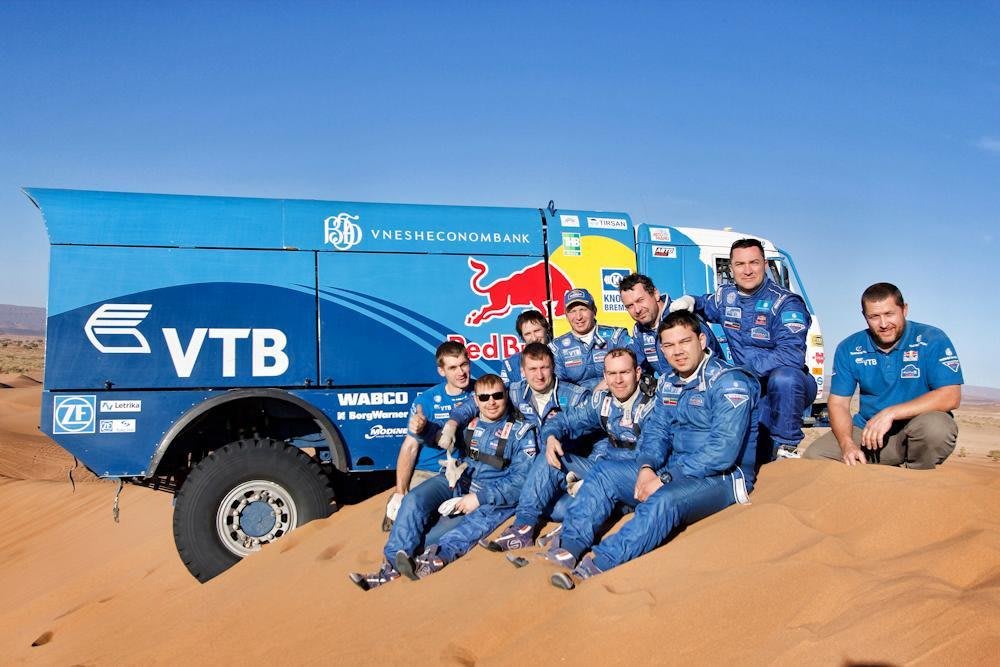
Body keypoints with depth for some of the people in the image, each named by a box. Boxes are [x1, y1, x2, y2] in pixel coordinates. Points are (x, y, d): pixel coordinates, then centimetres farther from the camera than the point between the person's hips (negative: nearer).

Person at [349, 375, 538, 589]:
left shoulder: (522, 431, 0)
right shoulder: (468, 422, 10)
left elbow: (520, 479, -10)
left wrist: (480, 497, -20)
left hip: (495, 493, -4)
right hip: (458, 480, 4)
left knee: (483, 517, -37)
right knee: (414, 499, -20)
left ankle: (435, 557, -55)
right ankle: (392, 564, -28)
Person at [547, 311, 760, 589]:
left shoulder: (729, 383, -15)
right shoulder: (668, 383, 10)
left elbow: (723, 450, -23)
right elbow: (656, 430, 11)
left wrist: (665, 479, -23)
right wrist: (646, 467, -12)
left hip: (720, 479, -8)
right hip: (673, 473, 8)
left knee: (664, 501, -37)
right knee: (604, 472, -3)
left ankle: (594, 567, -46)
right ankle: (569, 548, -17)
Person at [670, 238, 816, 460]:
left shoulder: (786, 303, -16)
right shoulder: (726, 297, 3)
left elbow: (792, 355, -29)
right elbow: (702, 305, 28)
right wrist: (688, 301, 2)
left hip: (790, 387, -5)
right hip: (750, 389, 5)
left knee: (783, 377, -40)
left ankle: (786, 447, -20)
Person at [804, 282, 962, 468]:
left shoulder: (932, 340, -8)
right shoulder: (849, 349, 2)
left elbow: (951, 396, -17)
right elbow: (838, 403, 1)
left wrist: (890, 413, -24)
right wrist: (848, 444, -18)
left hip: (917, 433, -3)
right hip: (867, 432, 3)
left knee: (935, 426, -37)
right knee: (813, 456, -18)